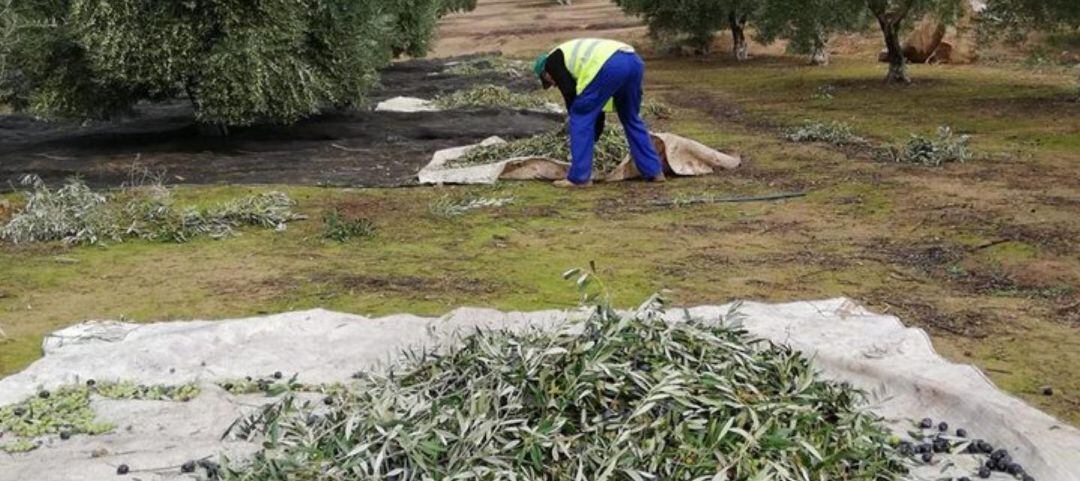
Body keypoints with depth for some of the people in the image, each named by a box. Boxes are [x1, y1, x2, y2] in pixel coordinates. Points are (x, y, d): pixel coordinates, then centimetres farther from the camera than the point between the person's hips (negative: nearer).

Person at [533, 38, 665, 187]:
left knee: (581, 116, 7)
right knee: (631, 118, 26)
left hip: (611, 66, -8)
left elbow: (569, 93, 7)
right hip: (634, 61, 8)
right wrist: (592, 138, 41)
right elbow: (598, 107, 39)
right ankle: (654, 171, 29)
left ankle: (579, 177, 9)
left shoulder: (552, 60, 20)